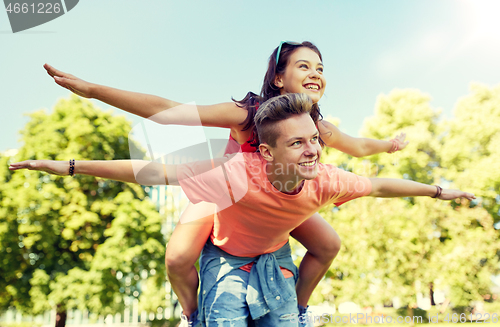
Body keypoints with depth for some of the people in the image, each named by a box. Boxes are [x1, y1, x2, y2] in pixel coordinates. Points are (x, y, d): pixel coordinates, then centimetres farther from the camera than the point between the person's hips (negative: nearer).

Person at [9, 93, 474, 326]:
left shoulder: (324, 181, -25)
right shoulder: (240, 174, -39)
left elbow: (378, 185, -6)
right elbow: (153, 172, -38)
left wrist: (438, 190, 7)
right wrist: (69, 167, -36)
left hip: (274, 260, 4)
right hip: (227, 260, -3)